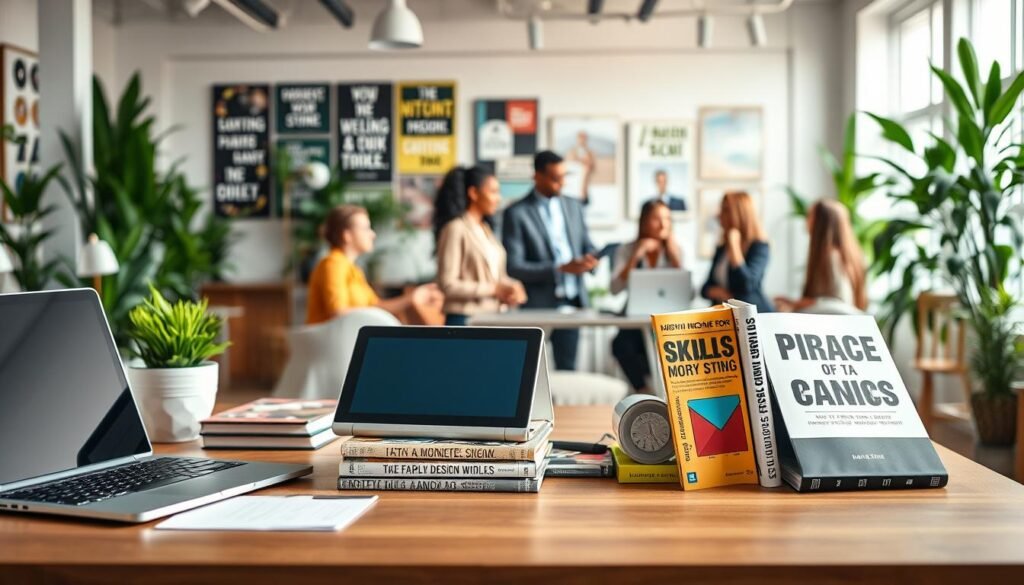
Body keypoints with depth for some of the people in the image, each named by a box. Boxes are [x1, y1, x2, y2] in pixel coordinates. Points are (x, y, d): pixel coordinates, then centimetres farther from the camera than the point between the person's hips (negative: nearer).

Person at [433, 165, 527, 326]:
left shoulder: (485, 229, 14)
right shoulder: (456, 229, -10)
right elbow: (448, 284, -16)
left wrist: (511, 287, -1)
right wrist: (493, 289, -17)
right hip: (465, 321, -8)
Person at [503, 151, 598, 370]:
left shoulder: (574, 206, 11)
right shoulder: (516, 213, -7)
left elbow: (587, 246, 18)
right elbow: (513, 267, -13)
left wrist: (589, 259, -8)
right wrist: (561, 268, -20)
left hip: (572, 301, 5)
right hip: (537, 304, -5)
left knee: (567, 367, 8)